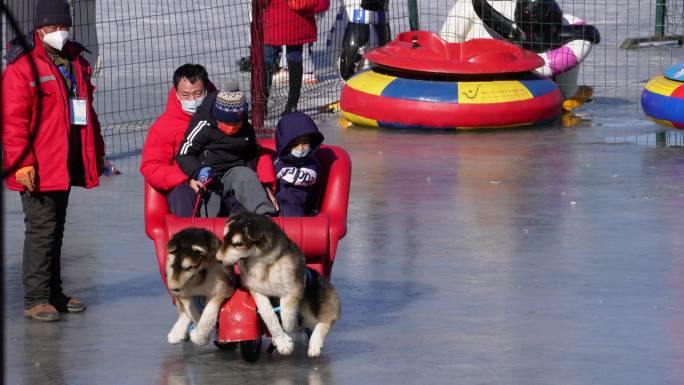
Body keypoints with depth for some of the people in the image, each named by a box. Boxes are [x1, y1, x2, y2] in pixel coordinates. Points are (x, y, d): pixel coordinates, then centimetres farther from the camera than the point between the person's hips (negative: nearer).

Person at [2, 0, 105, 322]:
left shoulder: (76, 63, 14)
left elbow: (86, 111, 23)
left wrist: (97, 151, 22)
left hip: (67, 167, 8)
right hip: (39, 169, -8)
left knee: (55, 229, 15)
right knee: (41, 229, -6)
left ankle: (53, 293, 24)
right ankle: (36, 300, -2)